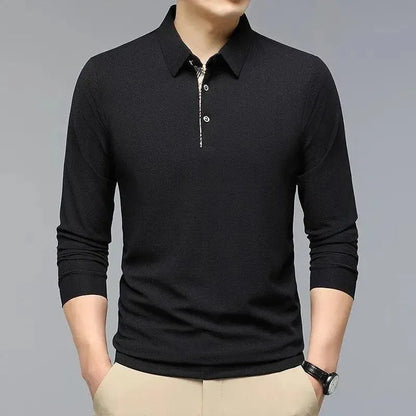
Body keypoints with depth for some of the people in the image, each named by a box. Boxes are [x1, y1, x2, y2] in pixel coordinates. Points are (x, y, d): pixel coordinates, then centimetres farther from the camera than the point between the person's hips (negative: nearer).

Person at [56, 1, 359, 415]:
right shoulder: (107, 80, -2)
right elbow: (81, 241, 0)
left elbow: (335, 239, 0)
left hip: (268, 380, 0)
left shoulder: (304, 80, -2)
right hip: (147, 380, 0)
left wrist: (318, 371, -7)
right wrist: (97, 369, -7)